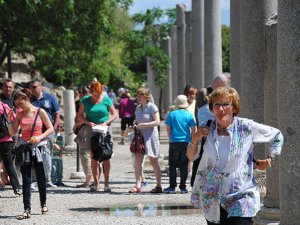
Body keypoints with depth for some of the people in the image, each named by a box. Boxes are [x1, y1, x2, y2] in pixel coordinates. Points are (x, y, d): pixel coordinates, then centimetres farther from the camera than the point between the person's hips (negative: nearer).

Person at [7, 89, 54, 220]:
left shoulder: (40, 112, -2)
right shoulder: (19, 114, 6)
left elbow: (50, 129, -2)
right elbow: (12, 132, 4)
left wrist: (40, 137, -16)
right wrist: (9, 120, -9)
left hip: (38, 146, -2)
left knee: (41, 178, 6)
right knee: (26, 179, -2)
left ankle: (43, 204, 26)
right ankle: (27, 210, -6)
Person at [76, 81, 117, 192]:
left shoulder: (106, 100, 2)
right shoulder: (85, 100, 4)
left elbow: (114, 114, 8)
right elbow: (79, 116, 8)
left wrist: (106, 122, -9)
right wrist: (88, 122, -10)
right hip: (91, 130, 1)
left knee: (105, 157, -5)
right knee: (94, 158, 0)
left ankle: (106, 183, -1)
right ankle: (96, 184, 2)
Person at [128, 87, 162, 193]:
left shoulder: (152, 107, -7)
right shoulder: (138, 108, 13)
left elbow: (157, 122, -14)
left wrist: (144, 125, -21)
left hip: (150, 136, -6)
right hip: (139, 136, 6)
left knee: (153, 161, 0)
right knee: (138, 160, -4)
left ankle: (159, 186, 8)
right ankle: (138, 185, -4)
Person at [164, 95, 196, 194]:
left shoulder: (172, 114, -2)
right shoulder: (189, 115, -1)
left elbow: (168, 128, 1)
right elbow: (193, 130, -1)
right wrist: (191, 139, 13)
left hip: (174, 142, -1)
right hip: (186, 142, 1)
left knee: (172, 165, 5)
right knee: (184, 166, 6)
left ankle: (172, 186, 2)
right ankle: (183, 187, 6)